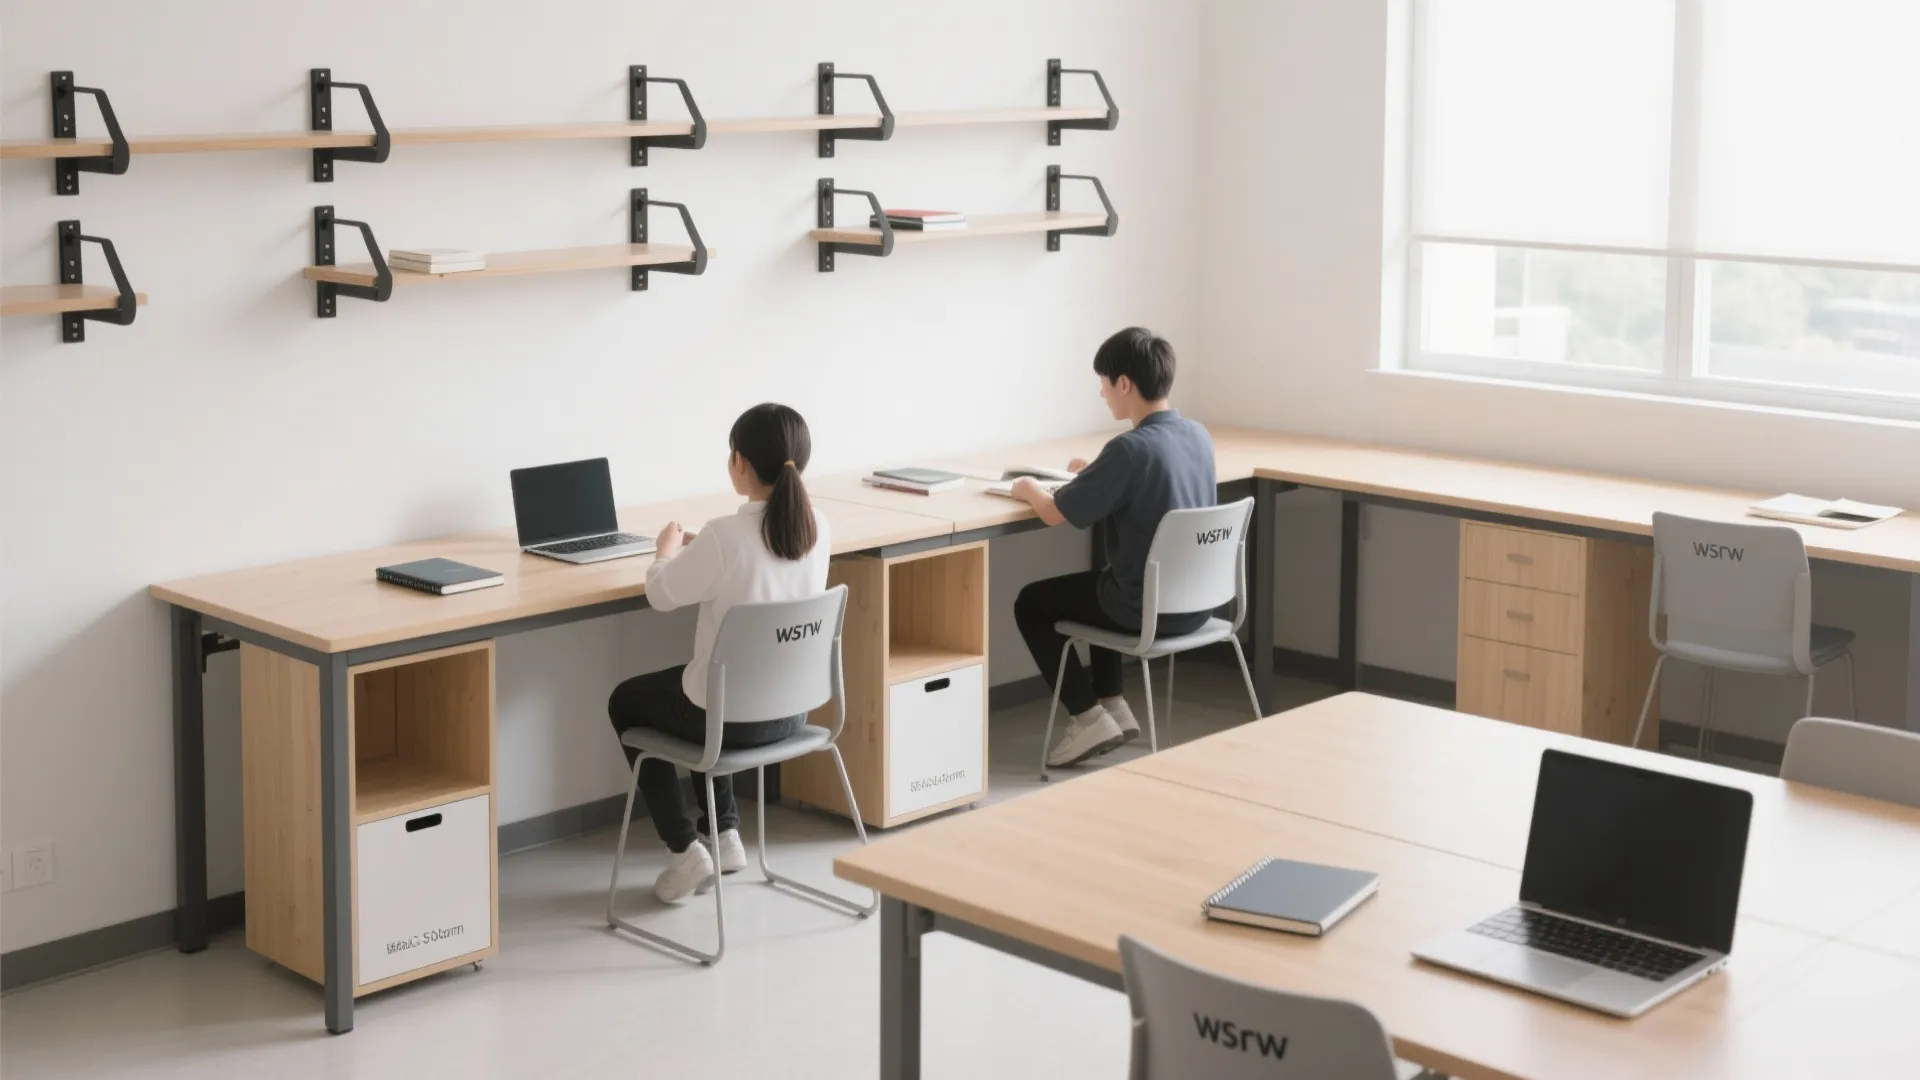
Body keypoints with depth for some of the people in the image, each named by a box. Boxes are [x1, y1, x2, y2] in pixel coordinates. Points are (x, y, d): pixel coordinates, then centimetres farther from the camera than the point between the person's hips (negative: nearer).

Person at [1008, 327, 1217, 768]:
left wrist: (1029, 489, 5)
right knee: (1097, 582, 34)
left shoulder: (1129, 447, -23)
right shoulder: (1199, 435, 1)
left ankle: (1089, 719, 9)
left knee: (1031, 603, 14)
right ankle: (1113, 706, 29)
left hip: (1147, 609, -8)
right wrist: (1098, 473, 21)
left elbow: (1055, 513, -15)